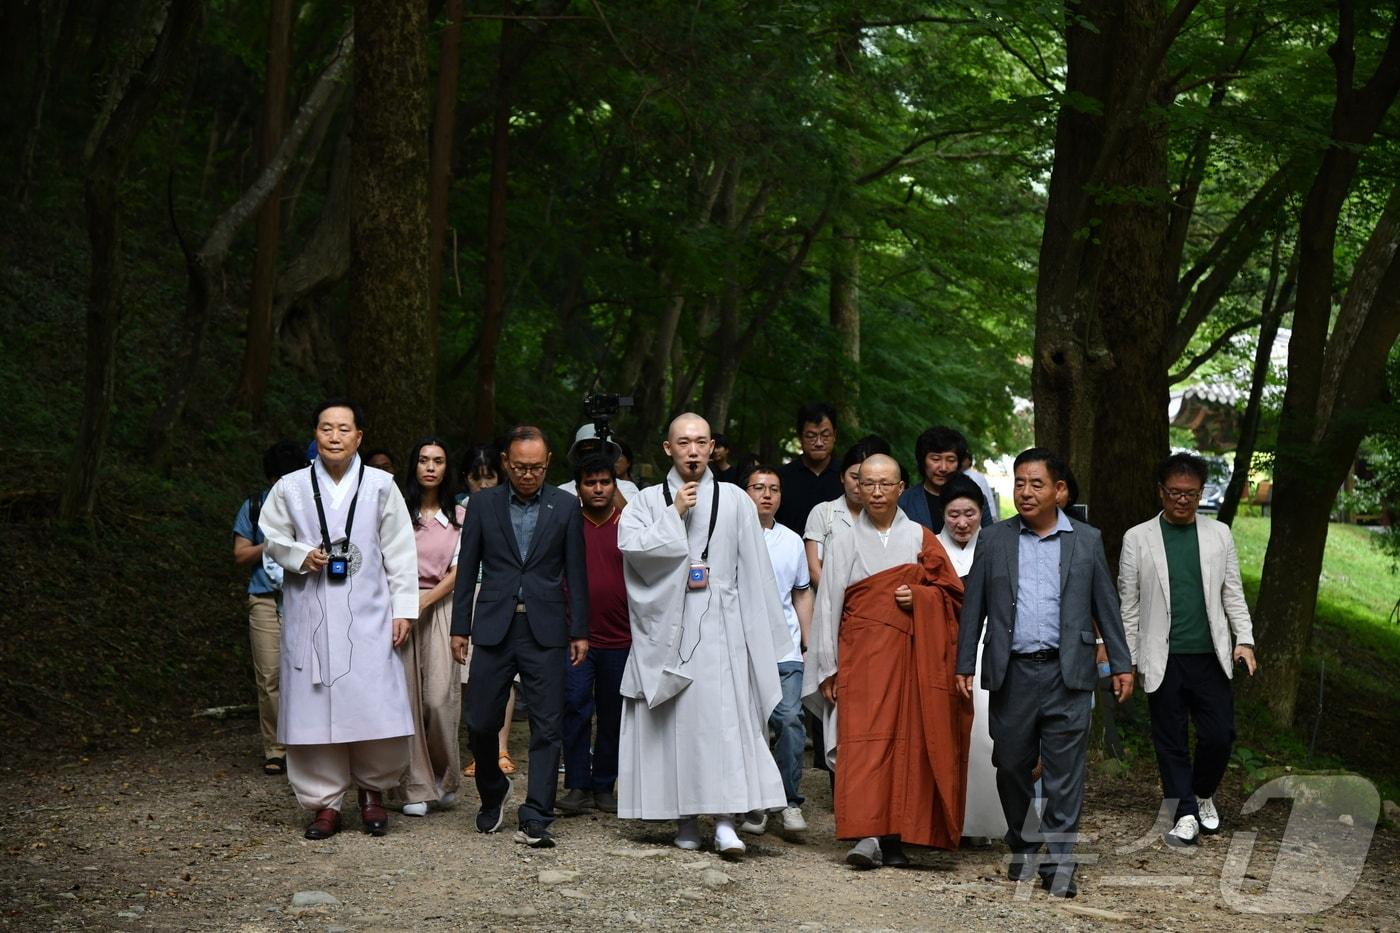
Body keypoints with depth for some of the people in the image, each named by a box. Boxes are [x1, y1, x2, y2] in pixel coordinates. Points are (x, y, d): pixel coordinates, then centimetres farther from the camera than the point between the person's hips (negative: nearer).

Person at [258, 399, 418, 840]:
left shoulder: (381, 486, 3)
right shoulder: (291, 488, 4)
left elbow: (399, 552, 5)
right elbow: (272, 536, 15)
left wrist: (404, 608, 1)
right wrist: (301, 555, -5)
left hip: (368, 615, -1)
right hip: (310, 616, 1)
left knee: (376, 708, -5)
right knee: (314, 707, 0)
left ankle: (372, 789, 18)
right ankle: (324, 803, 11)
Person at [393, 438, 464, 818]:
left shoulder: (459, 516, 9)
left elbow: (457, 572, 4)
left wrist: (425, 601, -9)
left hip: (440, 606, 0)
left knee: (440, 697, -9)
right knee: (407, 696, -3)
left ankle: (445, 776, 13)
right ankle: (415, 788, 4)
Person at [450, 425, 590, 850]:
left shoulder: (565, 506, 4)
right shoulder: (483, 504, 6)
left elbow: (576, 572, 6)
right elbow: (467, 568, 8)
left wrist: (580, 632, 3)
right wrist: (460, 627, 4)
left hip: (545, 630, -1)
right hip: (494, 627, 1)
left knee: (545, 727, -2)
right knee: (481, 723, 3)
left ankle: (535, 819, 2)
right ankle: (493, 792, 29)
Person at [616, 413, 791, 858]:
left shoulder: (735, 501, 8)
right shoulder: (648, 501, 10)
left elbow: (753, 572, 7)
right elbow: (630, 545, -8)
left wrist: (760, 635, 2)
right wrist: (675, 515, -9)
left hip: (719, 628, -1)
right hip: (666, 627, 1)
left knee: (723, 718, -11)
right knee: (673, 724, 1)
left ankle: (724, 820, -15)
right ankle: (685, 819, 9)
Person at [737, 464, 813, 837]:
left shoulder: (792, 541, 15)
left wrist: (808, 641, 17)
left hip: (785, 648, 2)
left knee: (789, 718, -10)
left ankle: (790, 802, -4)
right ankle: (753, 806, 9)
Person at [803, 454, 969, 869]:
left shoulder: (920, 539, 11)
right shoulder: (845, 544, 10)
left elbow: (952, 593, 10)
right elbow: (828, 607, 8)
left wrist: (920, 597, -10)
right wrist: (828, 668, 3)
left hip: (910, 655, 1)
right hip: (861, 655, -1)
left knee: (906, 742, -2)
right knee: (863, 741, -13)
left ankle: (894, 838, 5)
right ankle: (866, 835, -20)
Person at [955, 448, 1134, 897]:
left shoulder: (1087, 540, 7)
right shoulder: (994, 539, 7)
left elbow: (1106, 606, 9)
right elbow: (974, 607, 8)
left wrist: (1121, 664, 5)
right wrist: (964, 665, 3)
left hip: (1067, 674, -1)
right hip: (1011, 673, 1)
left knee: (1065, 773, -2)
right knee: (1011, 767, 9)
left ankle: (1058, 862, 3)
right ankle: (1022, 847, 28)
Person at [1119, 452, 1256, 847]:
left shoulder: (1219, 534, 8)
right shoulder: (1138, 539, 2)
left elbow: (1233, 593, 11)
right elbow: (1128, 604, 3)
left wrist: (1245, 639, -1)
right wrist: (1126, 660, 1)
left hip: (1211, 657, 2)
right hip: (1163, 660, -2)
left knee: (1219, 734, 0)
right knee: (1171, 741, 3)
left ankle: (1203, 794, 26)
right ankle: (1185, 814, 13)